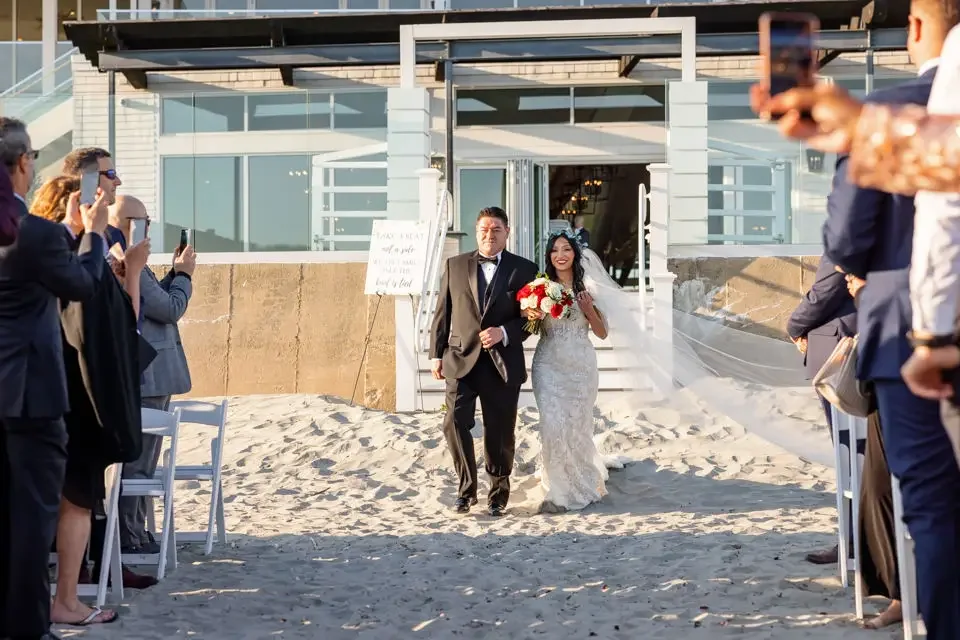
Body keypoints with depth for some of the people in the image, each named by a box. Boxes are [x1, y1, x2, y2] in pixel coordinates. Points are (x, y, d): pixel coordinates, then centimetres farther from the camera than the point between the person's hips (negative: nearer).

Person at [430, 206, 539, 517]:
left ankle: (498, 495, 20)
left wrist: (503, 333, -14)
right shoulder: (455, 266, 9)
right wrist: (437, 354, 5)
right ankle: (466, 488, 2)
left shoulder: (524, 270, 4)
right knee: (455, 422, -13)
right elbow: (442, 313, 10)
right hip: (461, 359, 1)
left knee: (500, 433, 5)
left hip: (503, 363, -1)